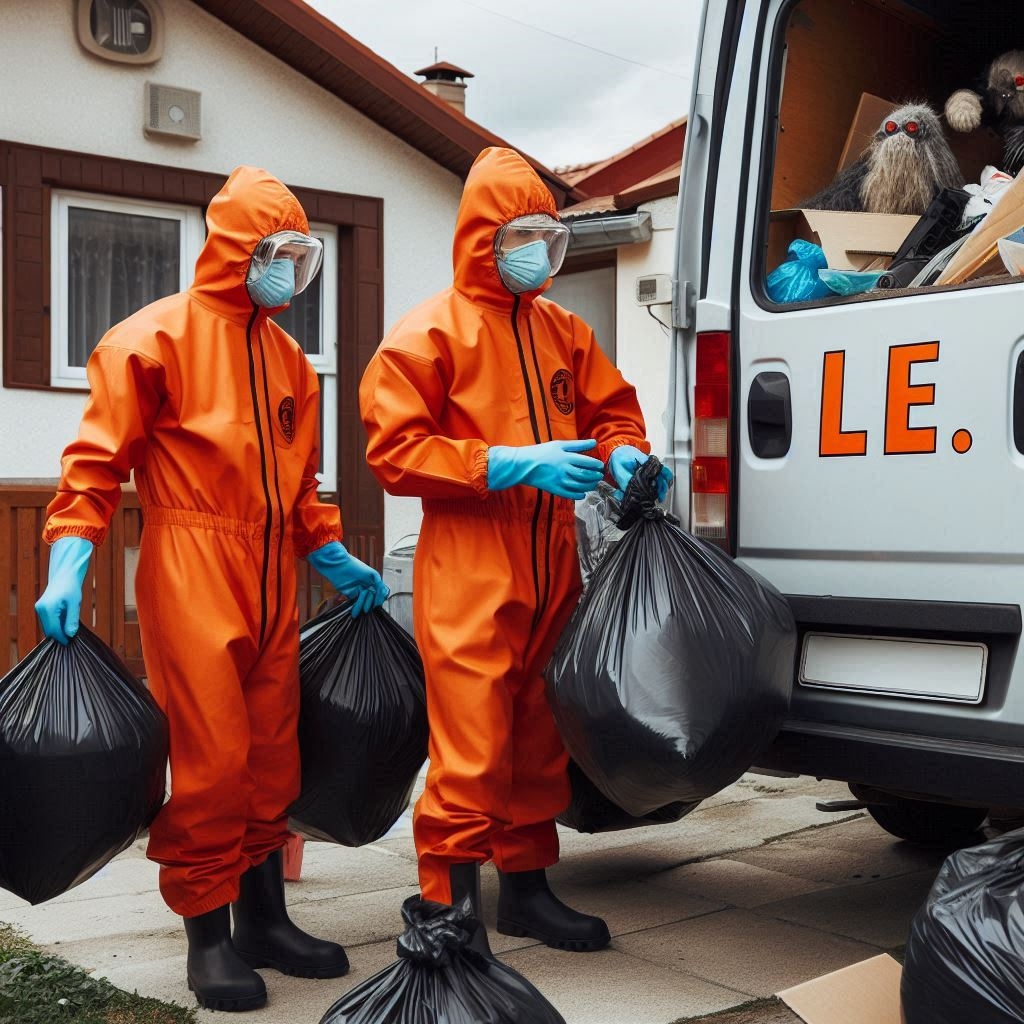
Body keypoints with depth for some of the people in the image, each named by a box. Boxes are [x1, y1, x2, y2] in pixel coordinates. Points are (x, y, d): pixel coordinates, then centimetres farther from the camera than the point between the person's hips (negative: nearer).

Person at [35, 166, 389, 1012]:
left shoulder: (286, 357, 15)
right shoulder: (158, 338, -5)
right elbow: (98, 461, -8)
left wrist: (336, 559, 18)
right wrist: (69, 564, -17)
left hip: (272, 581, 7)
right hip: (191, 576, -6)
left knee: (272, 756, 11)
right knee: (211, 758, -5)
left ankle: (265, 918, 24)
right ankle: (208, 936, 10)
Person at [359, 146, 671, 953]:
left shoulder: (563, 331, 15)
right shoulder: (433, 331, -4)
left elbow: (610, 408, 21)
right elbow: (395, 449, -11)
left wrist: (623, 455, -3)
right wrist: (513, 465, -19)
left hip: (550, 570, 7)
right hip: (470, 578, -6)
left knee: (538, 740, 15)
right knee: (472, 753, -8)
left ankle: (526, 888, 30)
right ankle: (449, 911, 2)